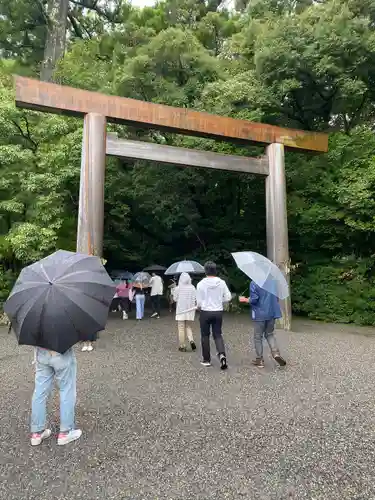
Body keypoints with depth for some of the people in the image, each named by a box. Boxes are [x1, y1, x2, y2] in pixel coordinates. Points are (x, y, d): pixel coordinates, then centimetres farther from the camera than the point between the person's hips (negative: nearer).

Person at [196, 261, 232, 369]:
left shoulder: (201, 284, -10)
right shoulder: (222, 282, -4)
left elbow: (199, 302, -7)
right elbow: (228, 297, -2)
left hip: (205, 312, -2)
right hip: (218, 312, 2)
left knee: (205, 336, 12)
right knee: (218, 335, 12)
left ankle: (206, 360, 19)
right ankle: (222, 354, -10)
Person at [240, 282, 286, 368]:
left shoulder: (254, 283, -14)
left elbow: (254, 300, -17)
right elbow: (277, 297, 9)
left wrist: (245, 300, 2)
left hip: (260, 314, -5)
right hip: (272, 312, 5)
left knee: (258, 337, 9)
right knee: (270, 334, 20)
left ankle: (260, 360, 17)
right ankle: (276, 353, -1)